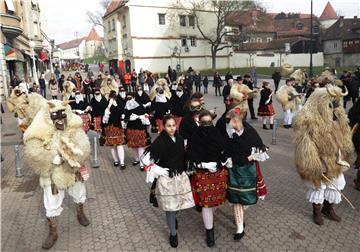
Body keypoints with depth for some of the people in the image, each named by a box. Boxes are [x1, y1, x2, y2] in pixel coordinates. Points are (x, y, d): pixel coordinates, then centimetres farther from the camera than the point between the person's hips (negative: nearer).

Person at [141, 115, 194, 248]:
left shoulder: (180, 139, 0)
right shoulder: (160, 141, -15)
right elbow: (145, 158, -13)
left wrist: (185, 170, 13)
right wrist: (157, 170, -12)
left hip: (181, 176, 5)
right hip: (166, 179, -4)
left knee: (182, 202, 11)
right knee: (170, 207, 4)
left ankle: (173, 217, 46)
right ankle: (173, 234, 28)